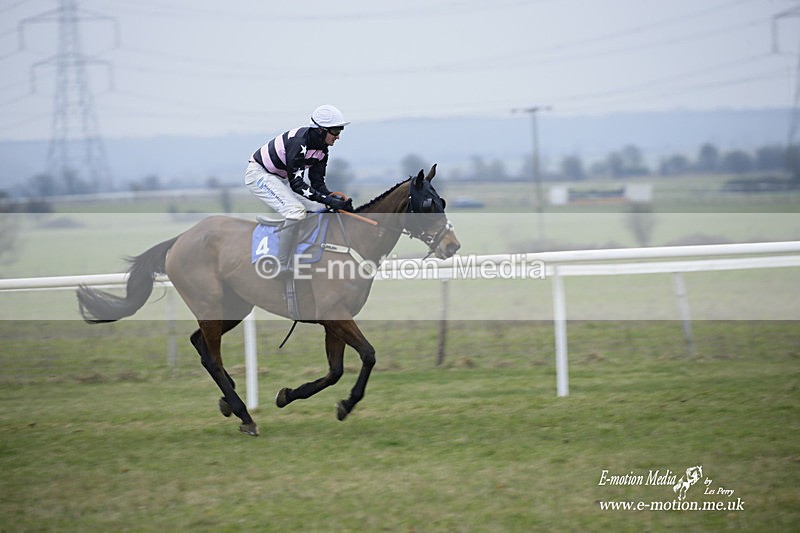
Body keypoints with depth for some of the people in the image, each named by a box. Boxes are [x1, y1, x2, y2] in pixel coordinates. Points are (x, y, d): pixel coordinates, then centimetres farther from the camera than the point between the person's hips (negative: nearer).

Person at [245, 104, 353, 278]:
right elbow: (296, 184, -31)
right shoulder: (299, 141, -30)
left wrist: (335, 199, -18)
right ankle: (282, 268, -22)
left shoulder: (322, 149, -2)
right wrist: (328, 200, -35)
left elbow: (317, 182, 1)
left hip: (280, 178, 10)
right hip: (258, 173, -10)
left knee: (320, 208, 3)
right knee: (295, 211, -28)